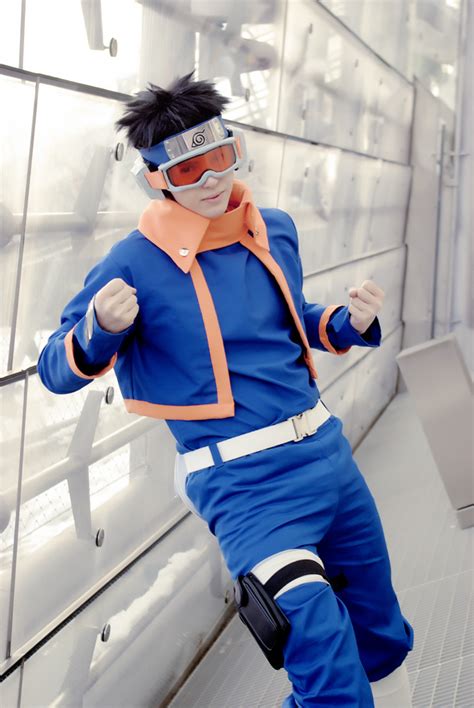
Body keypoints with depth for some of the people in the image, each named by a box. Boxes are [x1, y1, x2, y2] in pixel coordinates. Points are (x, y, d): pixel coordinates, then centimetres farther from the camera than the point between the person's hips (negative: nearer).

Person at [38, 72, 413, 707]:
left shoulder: (276, 230, 7)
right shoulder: (135, 266, -11)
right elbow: (57, 372, -5)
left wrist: (347, 323, 4)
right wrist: (100, 329, -26)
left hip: (327, 450, 7)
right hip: (245, 481, -6)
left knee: (381, 633, 22)